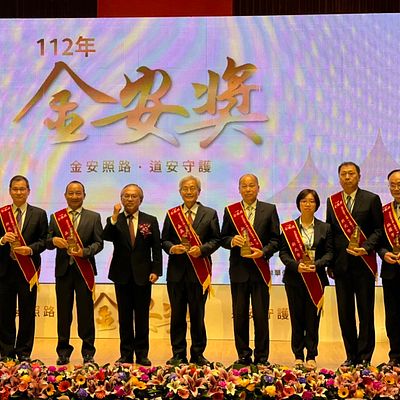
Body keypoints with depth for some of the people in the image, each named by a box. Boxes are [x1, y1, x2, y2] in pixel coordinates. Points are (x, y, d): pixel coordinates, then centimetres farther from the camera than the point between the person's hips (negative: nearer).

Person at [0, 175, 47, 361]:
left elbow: (44, 241, 0)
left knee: (27, 313, 5)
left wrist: (30, 249, -17)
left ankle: (24, 353, 17)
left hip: (28, 269, -1)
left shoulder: (39, 214, 4)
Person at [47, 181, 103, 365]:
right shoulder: (55, 217, 9)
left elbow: (99, 243, 0)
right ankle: (63, 351, 16)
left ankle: (88, 352, 11)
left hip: (84, 269, -1)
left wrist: (84, 251, -17)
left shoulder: (94, 217, 5)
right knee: (63, 311, 6)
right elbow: (48, 243, 6)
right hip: (63, 269, 2)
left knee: (86, 310, 2)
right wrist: (54, 240, -17)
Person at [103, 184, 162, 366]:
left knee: (142, 316, 5)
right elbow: (106, 237, -15)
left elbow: (156, 248, 2)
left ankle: (142, 355, 14)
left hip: (142, 275, 0)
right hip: (122, 275, 1)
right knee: (125, 317, 7)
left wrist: (156, 271, -6)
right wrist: (115, 217, -25)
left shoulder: (151, 221, 4)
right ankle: (126, 354, 15)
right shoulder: (114, 221, 5)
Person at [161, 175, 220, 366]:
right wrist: (171, 248, -11)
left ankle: (198, 354, 16)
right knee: (177, 314, 6)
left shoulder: (210, 214, 6)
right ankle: (178, 354, 15)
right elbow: (164, 240, 10)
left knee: (198, 314, 5)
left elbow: (216, 240, 2)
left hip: (199, 270, -1)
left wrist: (202, 249, -14)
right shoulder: (171, 214, 10)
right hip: (176, 271, 2)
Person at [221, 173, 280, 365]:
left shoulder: (269, 210, 5)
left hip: (260, 268, -1)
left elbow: (276, 239, 2)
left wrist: (263, 252, -14)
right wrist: (232, 241, -13)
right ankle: (243, 355, 18)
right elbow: (223, 238, 8)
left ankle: (261, 357, 12)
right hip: (238, 270, 1)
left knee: (261, 316, 1)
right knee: (239, 315, 6)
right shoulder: (230, 211, 8)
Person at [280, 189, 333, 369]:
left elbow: (329, 253, 1)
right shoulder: (288, 227, 4)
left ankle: (311, 356, 11)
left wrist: (316, 265, -16)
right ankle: (298, 356, 13)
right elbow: (283, 253, 0)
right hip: (294, 278, 0)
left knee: (313, 318, 2)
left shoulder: (325, 228, 6)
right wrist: (296, 265, -17)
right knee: (297, 318, 4)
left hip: (316, 278, 0)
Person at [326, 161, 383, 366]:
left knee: (365, 312, 2)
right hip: (341, 264, 3)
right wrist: (330, 263, 7)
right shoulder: (332, 201, 11)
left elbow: (378, 229, -1)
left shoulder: (371, 199, 1)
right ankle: (351, 356, 17)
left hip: (363, 263, -3)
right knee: (345, 313, 7)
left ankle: (364, 356, 11)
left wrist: (366, 248, -17)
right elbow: (329, 233, 12)